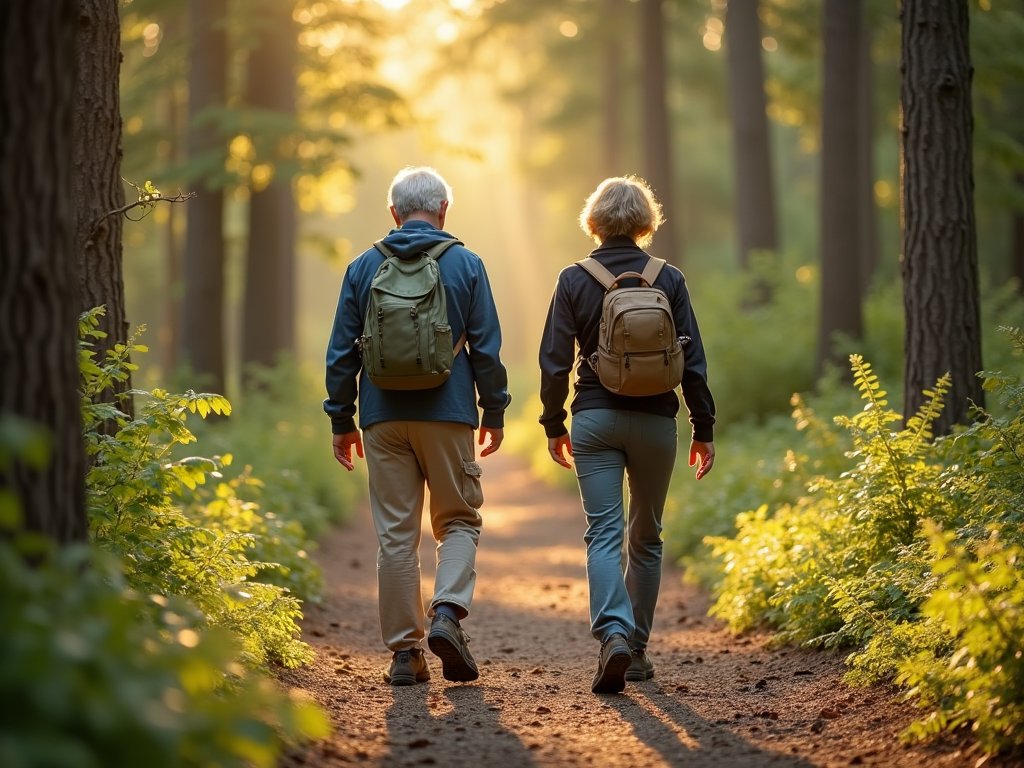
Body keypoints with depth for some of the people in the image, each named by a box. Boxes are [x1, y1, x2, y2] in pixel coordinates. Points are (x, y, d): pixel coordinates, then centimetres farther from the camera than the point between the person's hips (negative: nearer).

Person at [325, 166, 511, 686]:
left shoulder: (364, 268, 6)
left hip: (383, 417, 2)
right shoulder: (465, 264, 1)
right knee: (458, 521, 11)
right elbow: (486, 347, 0)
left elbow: (341, 351, 5)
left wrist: (341, 421, 12)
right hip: (448, 414, -2)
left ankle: (404, 652, 4)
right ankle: (446, 613, -12)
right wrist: (494, 412, 9)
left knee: (395, 533, 5)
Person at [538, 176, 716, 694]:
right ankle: (638, 649, 20)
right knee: (646, 536, 14)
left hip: (595, 419, -1)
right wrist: (704, 428, 7)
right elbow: (692, 360, -1)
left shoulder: (574, 280, -3)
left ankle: (613, 635, -26)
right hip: (654, 420, 1)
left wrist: (553, 425, 8)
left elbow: (555, 361, -3)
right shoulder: (668, 280, -1)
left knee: (603, 532, -4)